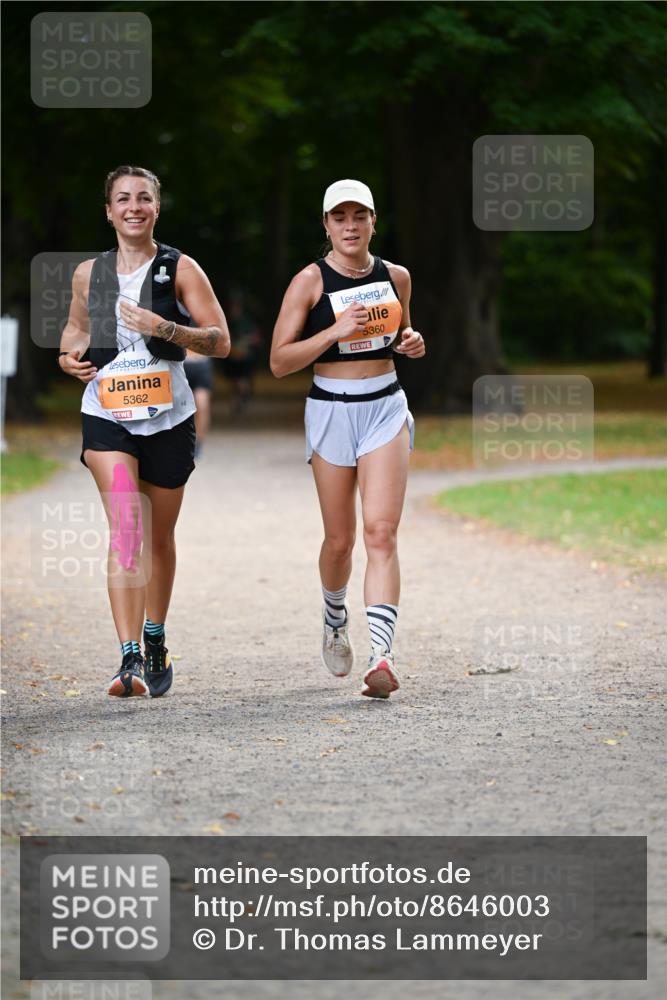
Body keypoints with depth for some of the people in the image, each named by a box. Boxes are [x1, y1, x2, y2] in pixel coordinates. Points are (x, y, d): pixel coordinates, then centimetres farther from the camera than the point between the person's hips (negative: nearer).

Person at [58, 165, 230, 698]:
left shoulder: (180, 269, -2)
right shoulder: (88, 273, 6)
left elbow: (220, 341, -5)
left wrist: (165, 328, -20)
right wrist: (70, 355, 3)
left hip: (167, 415, 0)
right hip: (106, 415, 0)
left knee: (160, 535, 13)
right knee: (125, 525, -18)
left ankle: (155, 644, 34)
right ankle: (130, 659, -24)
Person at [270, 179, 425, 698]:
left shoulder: (395, 277, 6)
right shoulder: (310, 281, -4)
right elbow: (279, 361, -8)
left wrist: (412, 343, 1)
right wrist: (336, 331, -20)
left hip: (386, 408, 1)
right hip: (331, 411, -1)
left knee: (381, 532, -14)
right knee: (340, 540, 8)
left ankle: (382, 655, -24)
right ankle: (335, 621, 39)